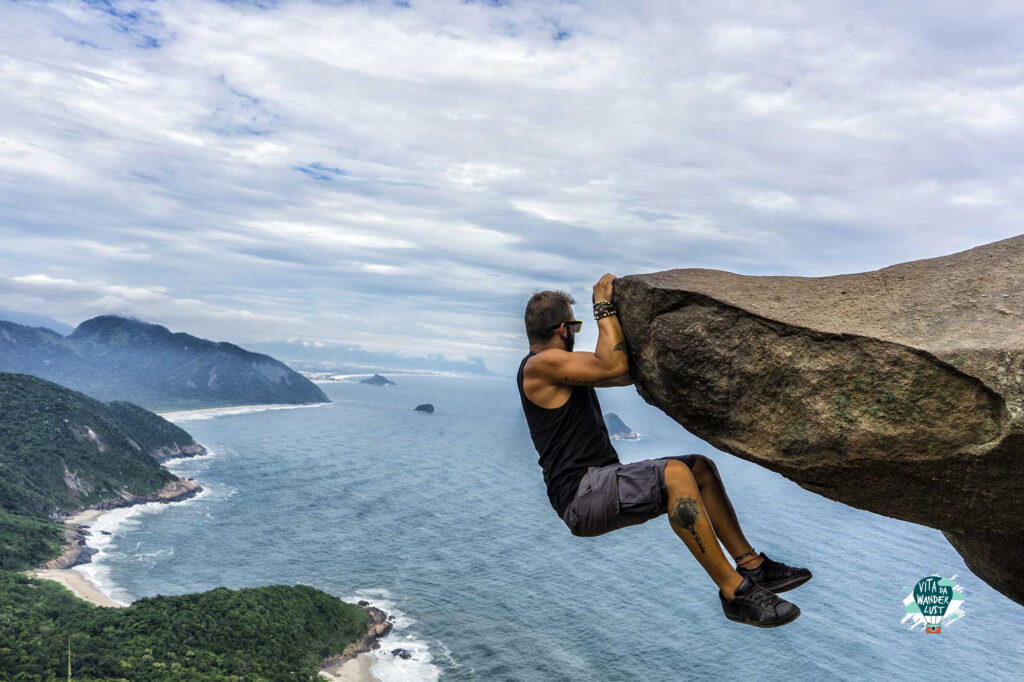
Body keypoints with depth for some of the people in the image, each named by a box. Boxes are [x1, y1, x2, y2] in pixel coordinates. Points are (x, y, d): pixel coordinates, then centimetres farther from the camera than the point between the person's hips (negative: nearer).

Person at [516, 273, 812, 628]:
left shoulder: (559, 366, 21)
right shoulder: (540, 364, -12)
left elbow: (626, 375, 24)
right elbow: (614, 365, -22)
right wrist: (604, 305, -12)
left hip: (602, 484, 11)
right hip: (581, 496, -11)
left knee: (701, 467, 10)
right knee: (674, 474, -30)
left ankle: (752, 565, 11)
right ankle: (735, 592, -23)